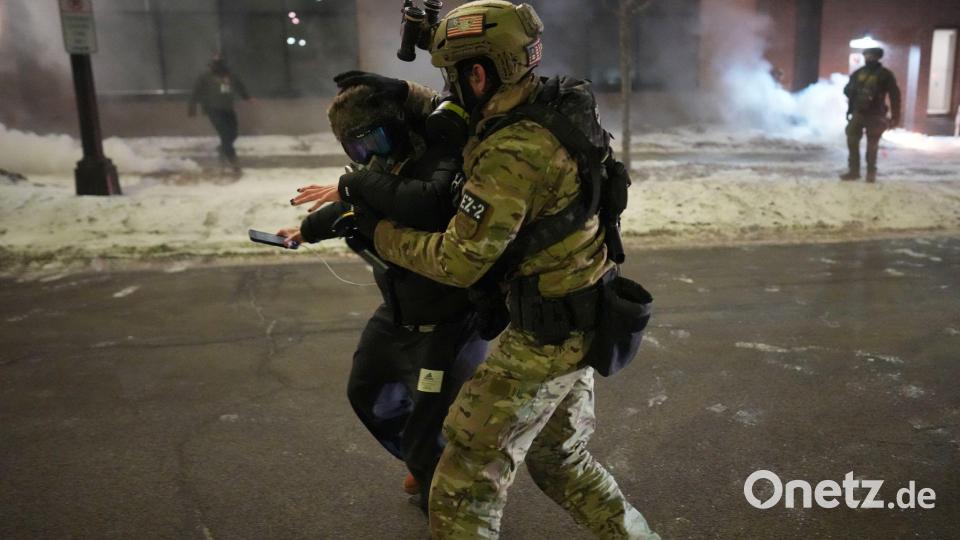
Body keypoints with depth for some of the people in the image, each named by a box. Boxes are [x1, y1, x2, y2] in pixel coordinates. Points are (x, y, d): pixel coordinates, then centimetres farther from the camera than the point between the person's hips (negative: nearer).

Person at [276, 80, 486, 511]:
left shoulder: (440, 161, -23)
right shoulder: (386, 167, 3)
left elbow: (432, 204, -47)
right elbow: (357, 209, 24)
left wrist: (353, 184, -36)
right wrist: (308, 230, 41)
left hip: (445, 323, -10)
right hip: (397, 313, 10)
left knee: (430, 435, -2)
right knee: (367, 394, 28)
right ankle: (426, 468, 51)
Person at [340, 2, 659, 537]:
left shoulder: (512, 156, -26)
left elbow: (459, 262, -22)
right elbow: (471, 127, 20)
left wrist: (382, 234, -9)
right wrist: (407, 95, 11)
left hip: (545, 337, -9)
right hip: (582, 324, 9)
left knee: (472, 467, 6)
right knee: (560, 458, 26)